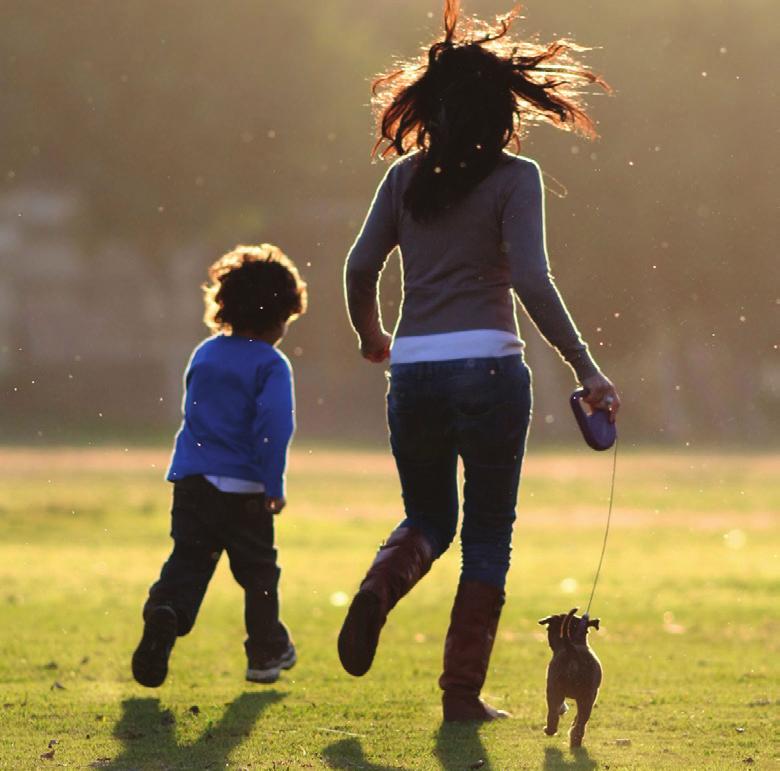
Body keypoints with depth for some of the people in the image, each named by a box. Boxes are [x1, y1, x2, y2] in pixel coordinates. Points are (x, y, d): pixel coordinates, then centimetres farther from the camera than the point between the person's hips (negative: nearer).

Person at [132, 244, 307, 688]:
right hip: (244, 488, -4)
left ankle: (164, 613, -26)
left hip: (193, 480, 4)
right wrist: (273, 486, -15)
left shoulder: (204, 355, 12)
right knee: (258, 570, 11)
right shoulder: (271, 364, -8)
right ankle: (266, 651, 21)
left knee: (187, 562, 3)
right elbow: (274, 425, -19)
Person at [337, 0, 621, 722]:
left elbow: (360, 267, 6)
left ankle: (379, 587, -12)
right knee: (489, 538, 9)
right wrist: (587, 370, -10)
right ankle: (463, 690, 5)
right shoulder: (514, 177, -4)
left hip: (414, 372, 4)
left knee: (429, 519, 21)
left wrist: (370, 334, 26)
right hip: (488, 367, -4)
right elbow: (531, 281, -13)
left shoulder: (407, 175, 8)